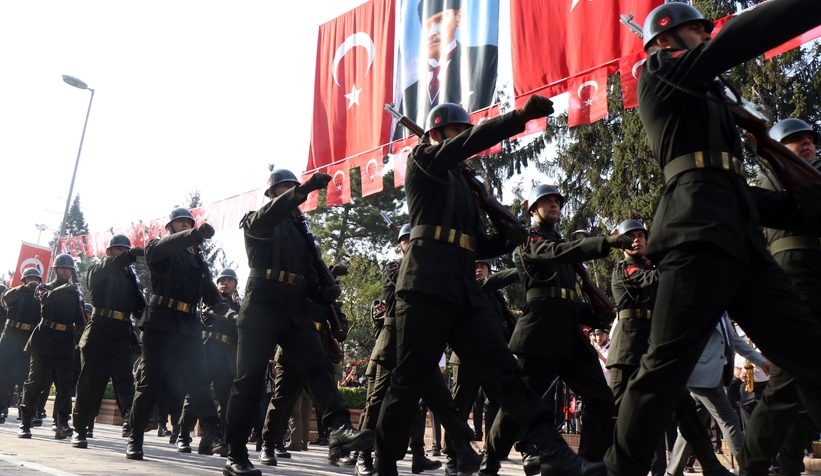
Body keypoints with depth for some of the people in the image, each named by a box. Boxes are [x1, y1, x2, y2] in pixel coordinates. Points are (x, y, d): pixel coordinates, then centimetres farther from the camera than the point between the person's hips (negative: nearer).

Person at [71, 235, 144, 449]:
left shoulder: (131, 276, 17)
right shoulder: (98, 271, 9)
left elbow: (139, 307, 11)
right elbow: (106, 267, -19)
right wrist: (130, 255, -34)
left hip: (121, 336, 2)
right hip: (97, 334, -2)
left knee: (124, 379, -10)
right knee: (89, 383, 3)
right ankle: (80, 430, 16)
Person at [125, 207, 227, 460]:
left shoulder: (195, 257, 22)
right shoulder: (159, 248, 7)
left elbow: (206, 292, 20)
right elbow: (165, 246, -20)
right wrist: (197, 233, -35)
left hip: (189, 326, 4)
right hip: (161, 323, -3)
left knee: (199, 379, -7)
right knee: (150, 380, -2)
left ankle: (211, 435, -14)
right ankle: (135, 438, 11)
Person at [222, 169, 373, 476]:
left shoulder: (300, 230, 26)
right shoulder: (255, 221, 10)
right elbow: (265, 219, -17)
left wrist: (323, 293, 1)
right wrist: (304, 189, -31)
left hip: (296, 309, 5)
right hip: (261, 307, -5)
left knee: (319, 364, -15)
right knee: (249, 379, -3)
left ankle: (339, 429, -28)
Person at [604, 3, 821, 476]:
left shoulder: (706, 100, 32)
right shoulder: (661, 72, 10)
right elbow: (739, 38, -7)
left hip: (741, 241, 9)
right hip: (700, 237, -9)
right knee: (668, 363, -9)